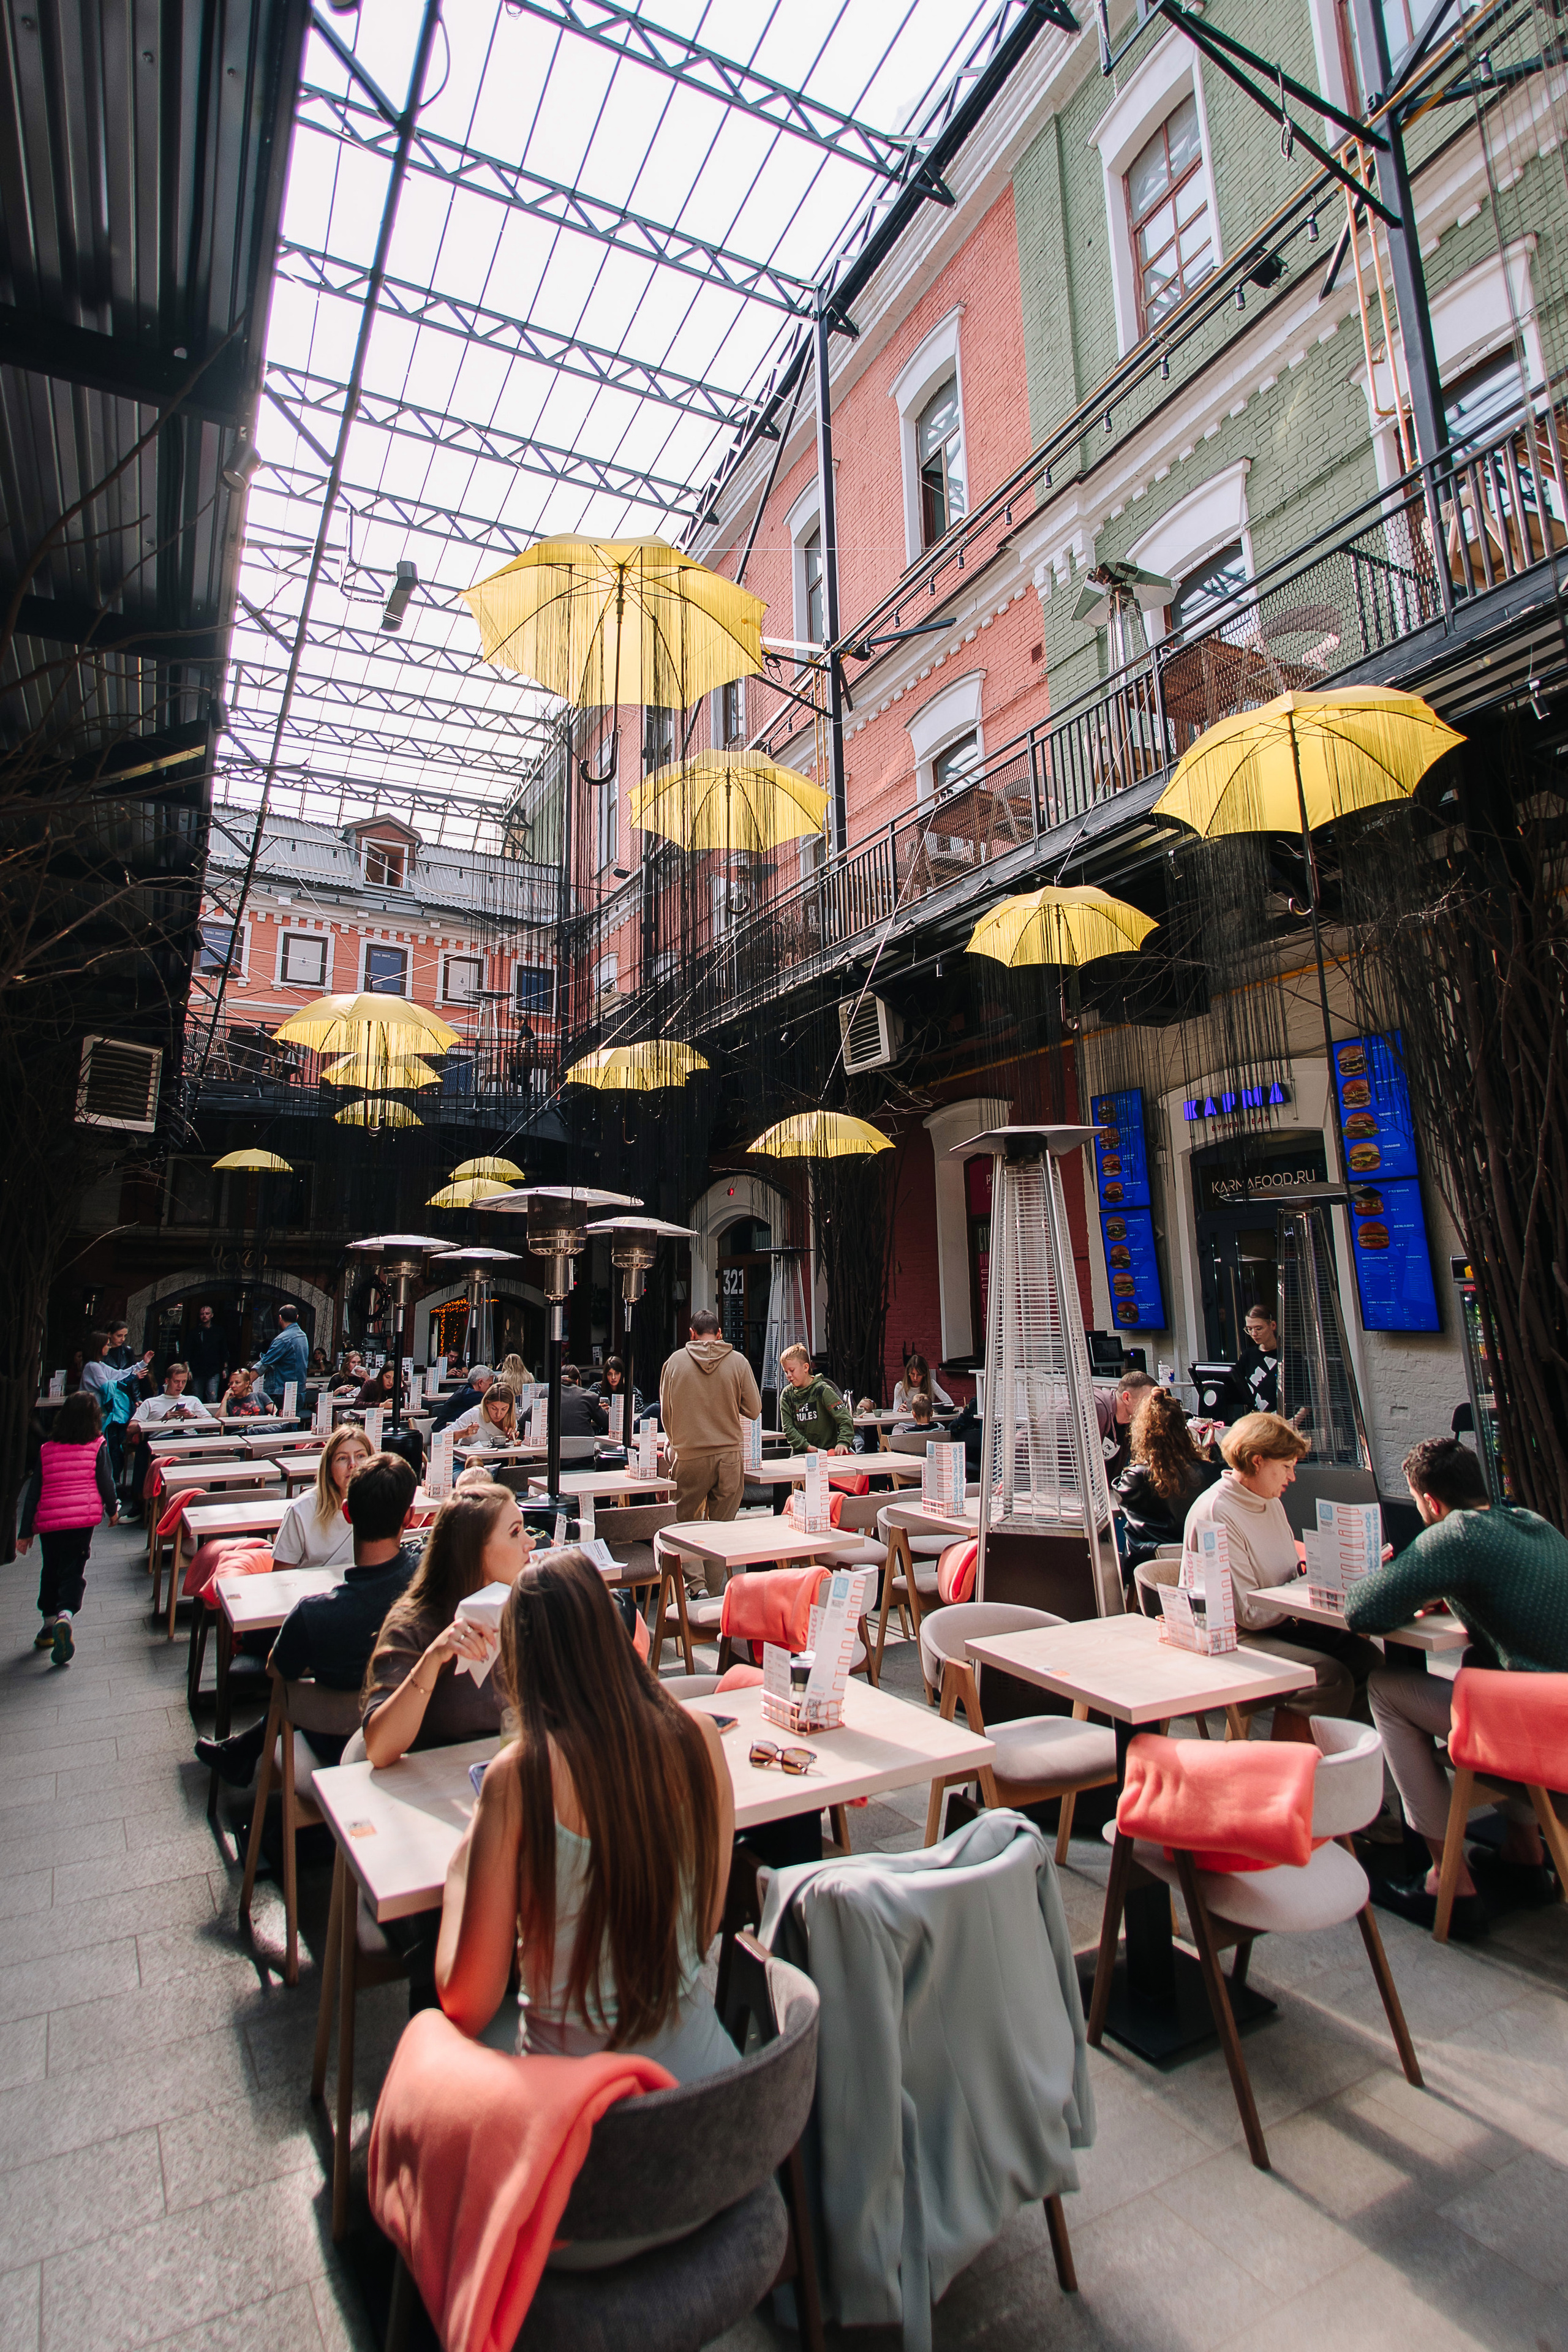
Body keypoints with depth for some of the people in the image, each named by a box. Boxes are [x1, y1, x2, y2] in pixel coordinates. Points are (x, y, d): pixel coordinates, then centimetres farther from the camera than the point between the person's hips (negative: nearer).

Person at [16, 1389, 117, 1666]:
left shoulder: (46, 1449, 8)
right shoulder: (97, 1447, -1)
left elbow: (33, 1492, 9)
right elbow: (105, 1482, -1)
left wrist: (25, 1531, 13)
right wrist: (113, 1509, 17)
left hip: (48, 1520, 3)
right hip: (83, 1518, -3)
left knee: (50, 1571, 20)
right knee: (73, 1571, -1)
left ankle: (49, 1622, 29)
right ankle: (65, 1615, -25)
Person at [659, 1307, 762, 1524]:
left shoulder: (675, 1361, 0)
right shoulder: (738, 1362, -2)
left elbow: (666, 1413, 6)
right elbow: (754, 1411, 0)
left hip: (688, 1457, 0)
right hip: (728, 1457, 0)